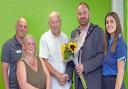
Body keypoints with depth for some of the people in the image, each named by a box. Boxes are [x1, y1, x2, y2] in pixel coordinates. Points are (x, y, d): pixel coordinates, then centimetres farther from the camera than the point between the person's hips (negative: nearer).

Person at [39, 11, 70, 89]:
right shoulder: (45, 38, -6)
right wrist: (58, 75, -11)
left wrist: (67, 75, -3)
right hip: (52, 81, -3)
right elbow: (44, 61, -8)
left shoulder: (65, 37, 5)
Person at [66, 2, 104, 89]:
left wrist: (85, 66, -16)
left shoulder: (98, 31, -6)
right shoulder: (74, 33, 11)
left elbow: (102, 55, -11)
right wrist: (68, 74, 2)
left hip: (93, 80, -4)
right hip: (78, 80, 4)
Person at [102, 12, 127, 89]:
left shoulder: (120, 43, -13)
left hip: (114, 82, -7)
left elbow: (121, 71, -16)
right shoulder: (107, 42, 7)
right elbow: (106, 67, 9)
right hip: (104, 82, 7)